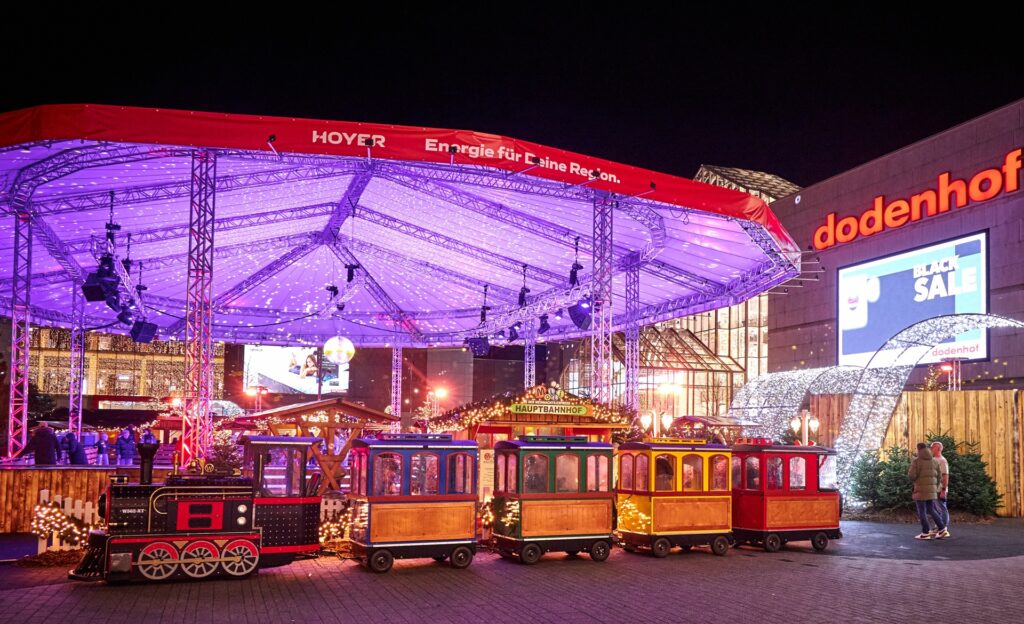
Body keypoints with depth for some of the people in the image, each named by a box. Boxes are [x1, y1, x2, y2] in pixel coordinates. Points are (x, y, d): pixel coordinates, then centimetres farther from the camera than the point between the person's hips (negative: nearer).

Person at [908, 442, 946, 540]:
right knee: (931, 510, 16)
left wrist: (909, 473, 7)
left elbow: (912, 476, -16)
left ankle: (925, 533, 1)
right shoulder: (934, 461, 9)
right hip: (932, 490, 6)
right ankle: (942, 529, 9)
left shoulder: (916, 461, -9)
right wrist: (935, 487, 22)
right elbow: (939, 476, 10)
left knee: (922, 511, 1)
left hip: (920, 490, -6)